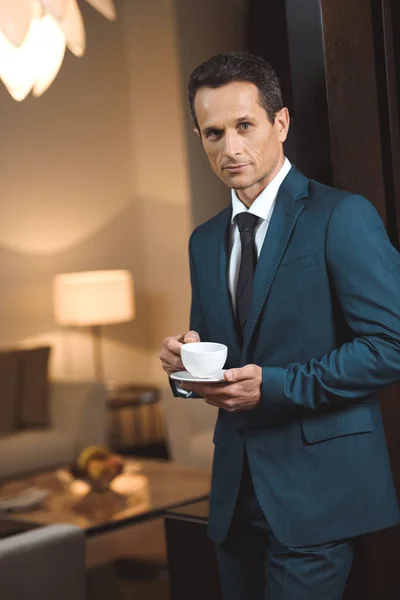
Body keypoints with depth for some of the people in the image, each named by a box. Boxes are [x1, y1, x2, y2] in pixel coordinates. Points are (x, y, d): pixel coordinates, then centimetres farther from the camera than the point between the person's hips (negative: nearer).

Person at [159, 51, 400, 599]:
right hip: (236, 491, 7)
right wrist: (185, 361, -4)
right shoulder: (205, 241, 12)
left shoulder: (342, 217, -9)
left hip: (316, 488, -6)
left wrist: (275, 386, -19)